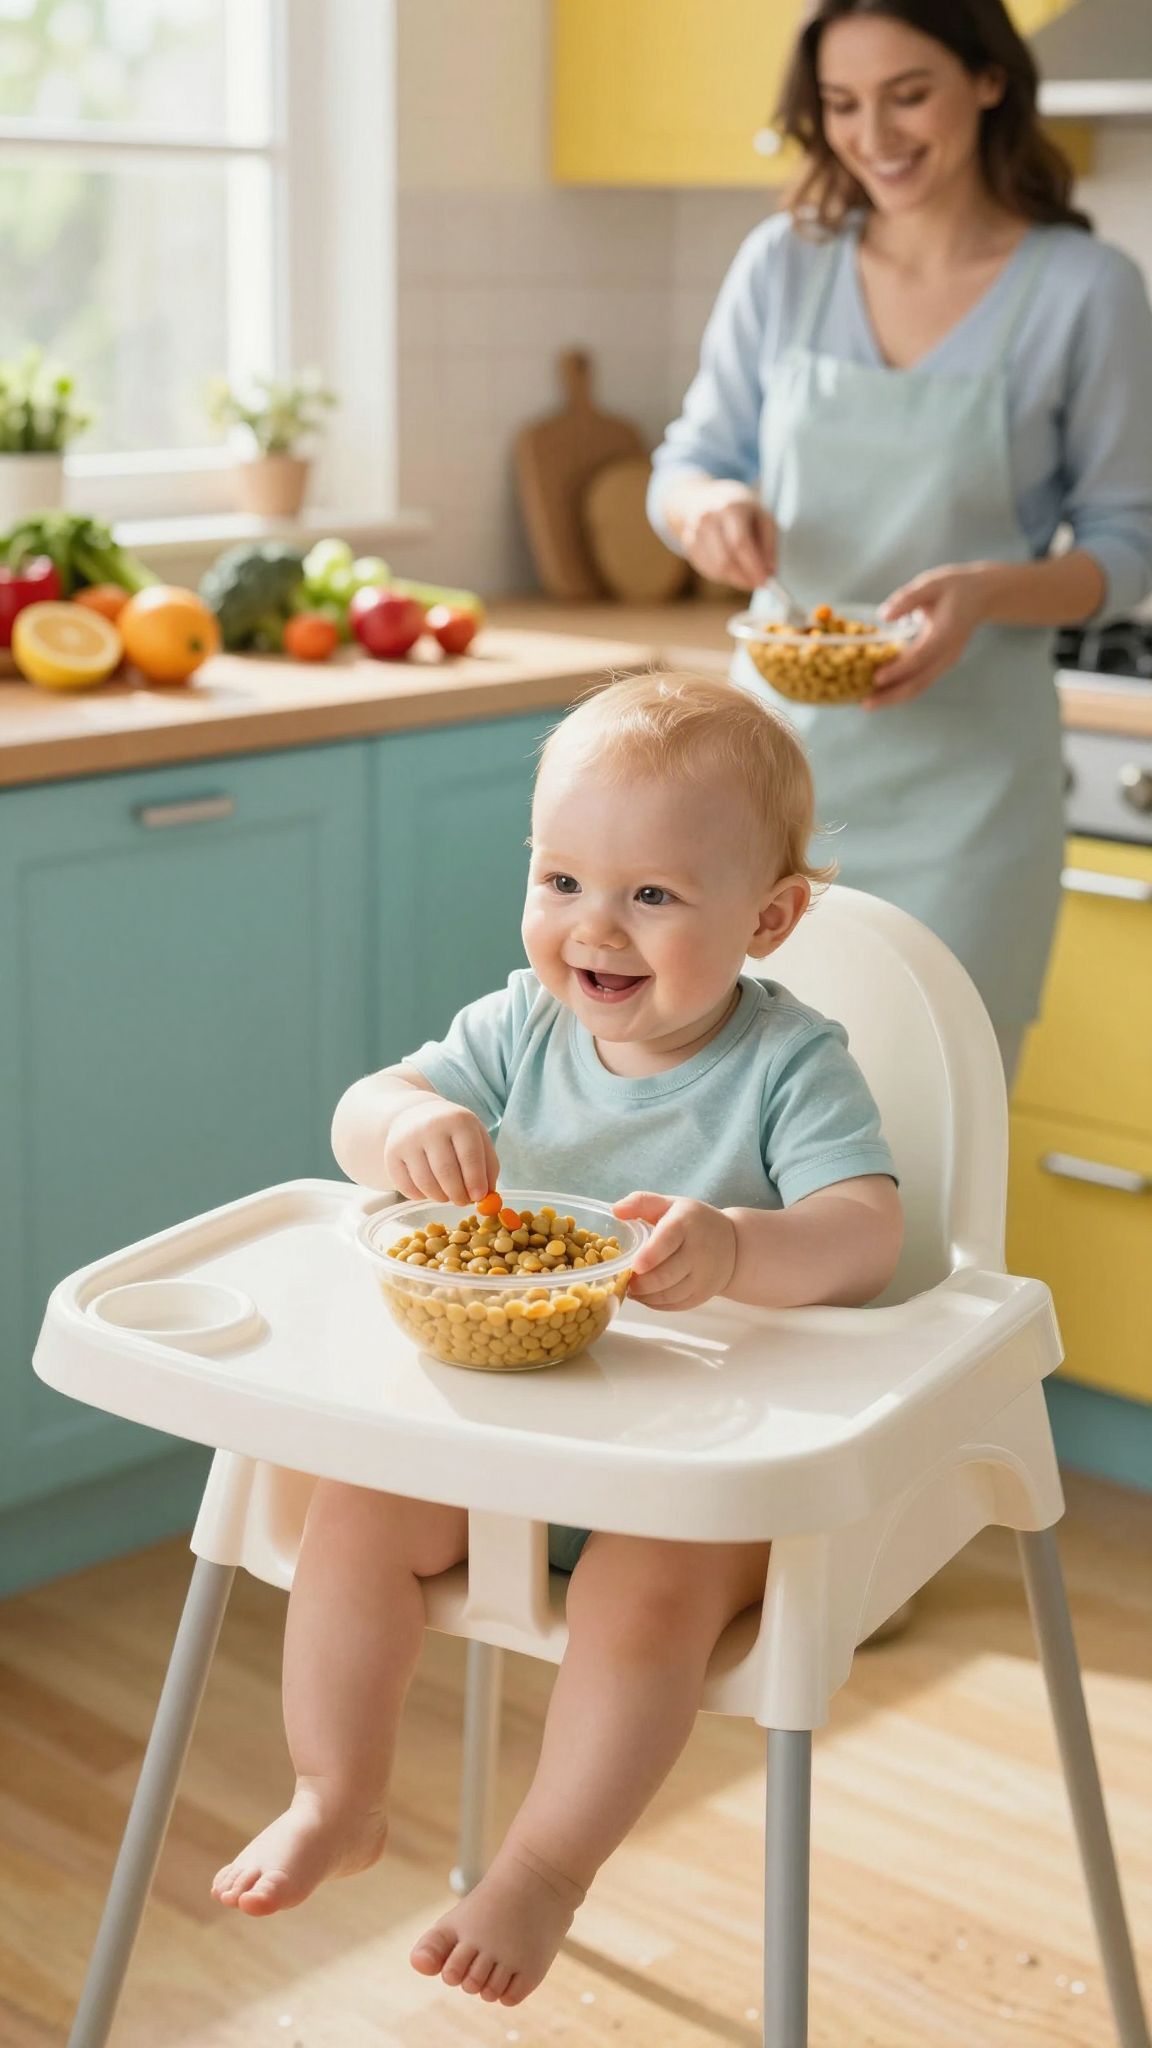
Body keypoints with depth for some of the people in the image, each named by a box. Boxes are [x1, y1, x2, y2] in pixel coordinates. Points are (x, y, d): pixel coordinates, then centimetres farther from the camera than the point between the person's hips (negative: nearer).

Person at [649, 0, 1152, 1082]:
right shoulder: (783, 262, 2)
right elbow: (685, 464, 8)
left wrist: (989, 591, -22)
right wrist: (705, 504, -16)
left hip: (964, 771, -3)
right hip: (781, 748, 3)